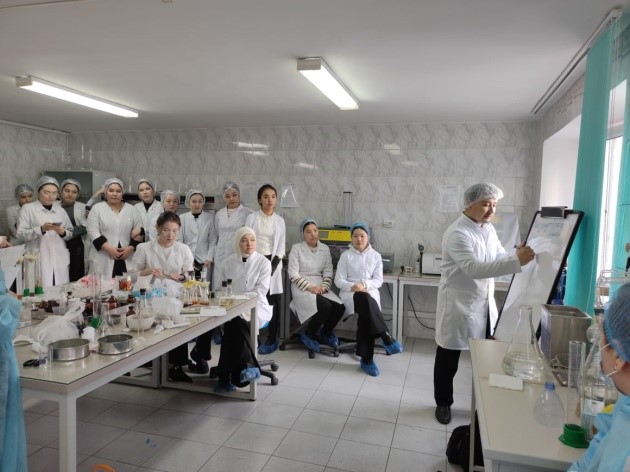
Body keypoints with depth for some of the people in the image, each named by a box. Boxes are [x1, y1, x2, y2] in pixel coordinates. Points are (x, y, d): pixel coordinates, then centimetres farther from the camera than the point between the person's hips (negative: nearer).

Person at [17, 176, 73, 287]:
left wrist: (62, 232, -8)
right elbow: (21, 233, -4)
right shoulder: (27, 208, 3)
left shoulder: (60, 210, 13)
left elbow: (70, 233, 14)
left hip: (59, 259, 3)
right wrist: (41, 229, -19)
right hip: (38, 260, -3)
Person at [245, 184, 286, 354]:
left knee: (273, 302, 0)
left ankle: (271, 340, 10)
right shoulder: (251, 218, 3)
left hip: (273, 263, 1)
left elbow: (281, 245, 6)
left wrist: (274, 264, -7)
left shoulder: (280, 220, 8)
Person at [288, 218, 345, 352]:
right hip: (302, 288, -5)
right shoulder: (296, 248, -3)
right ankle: (308, 335, -2)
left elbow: (328, 271, 8)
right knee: (325, 307, -30)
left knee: (340, 307, -20)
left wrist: (324, 286, -11)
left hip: (320, 287, 5)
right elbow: (293, 274, -9)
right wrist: (310, 287, -18)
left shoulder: (325, 249, 11)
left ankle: (326, 333, 11)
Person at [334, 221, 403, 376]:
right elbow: (339, 280, 2)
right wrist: (353, 286, -17)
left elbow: (378, 280, 4)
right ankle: (386, 337, -41)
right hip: (350, 293, -1)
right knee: (364, 299, -39)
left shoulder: (376, 256, 11)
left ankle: (367, 358, -30)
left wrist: (364, 284, -16)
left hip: (370, 293, 1)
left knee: (365, 315, -35)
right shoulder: (346, 255, 7)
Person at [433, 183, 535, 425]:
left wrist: (518, 255, -10)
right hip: (458, 306, -7)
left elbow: (500, 257, 10)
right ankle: (443, 403, 30)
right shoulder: (457, 233, -21)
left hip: (485, 305, 7)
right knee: (447, 360, 11)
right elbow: (474, 268, -33)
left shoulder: (488, 229, 6)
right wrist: (516, 261, -37)